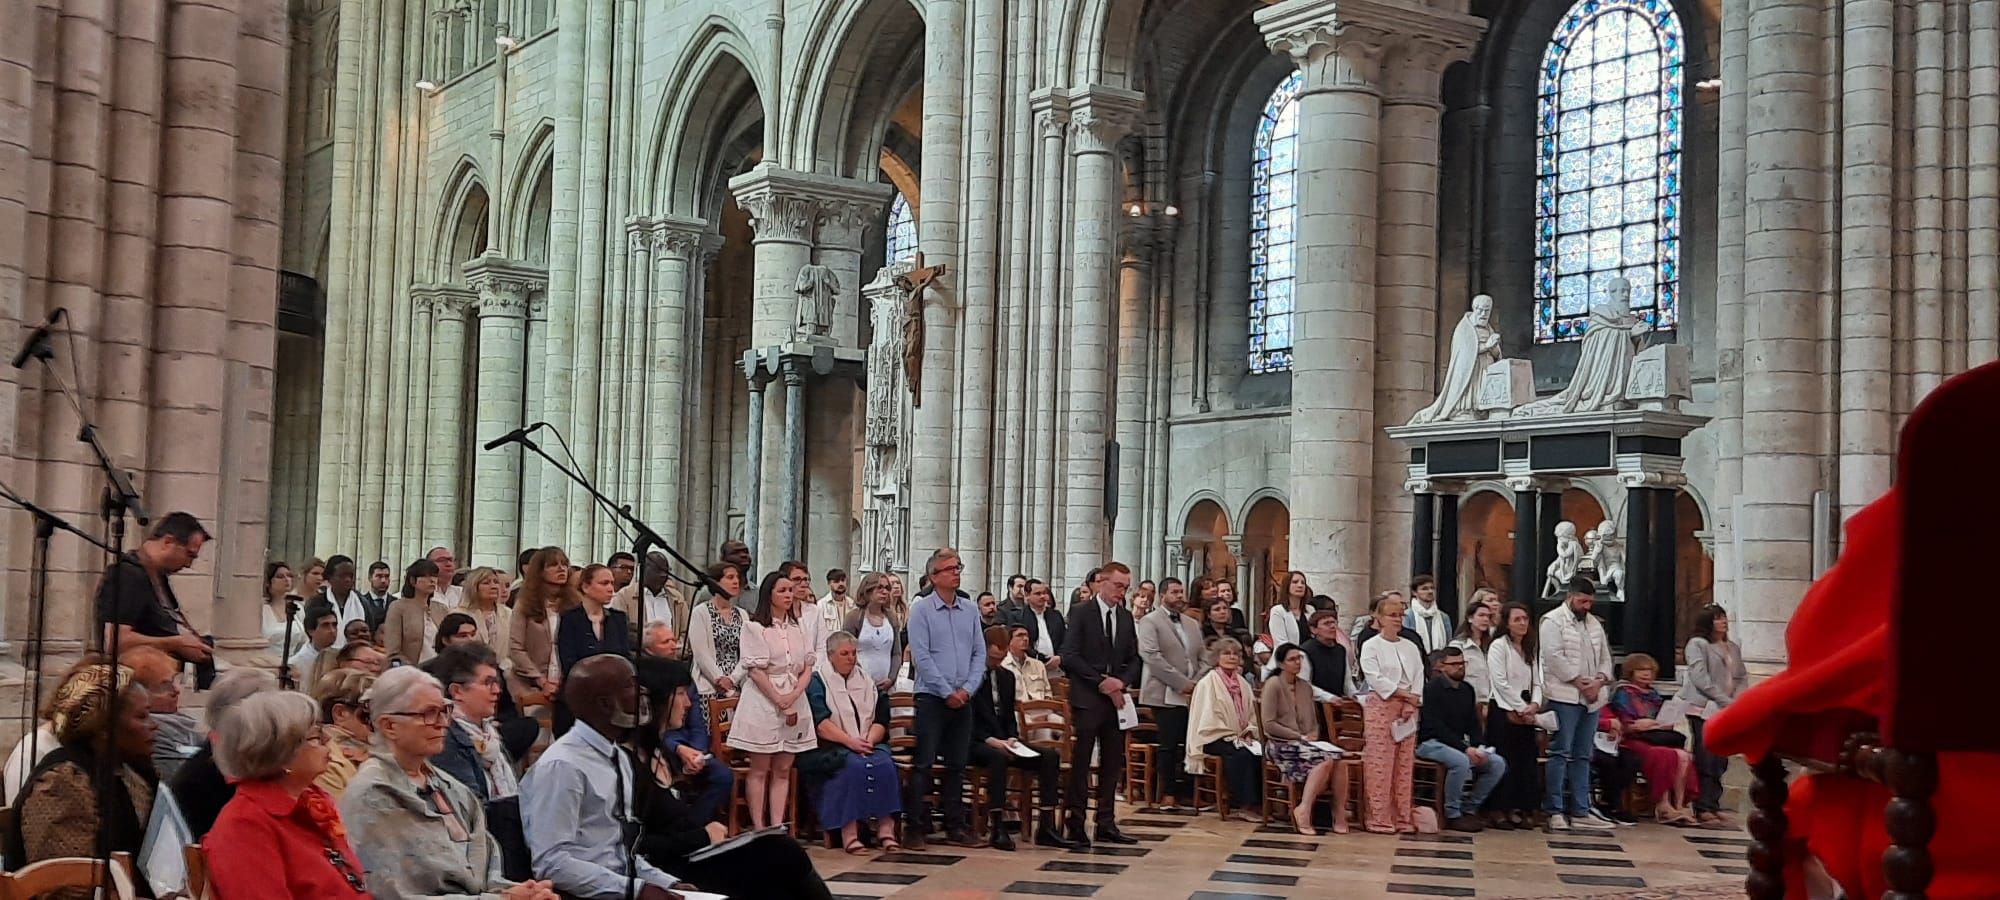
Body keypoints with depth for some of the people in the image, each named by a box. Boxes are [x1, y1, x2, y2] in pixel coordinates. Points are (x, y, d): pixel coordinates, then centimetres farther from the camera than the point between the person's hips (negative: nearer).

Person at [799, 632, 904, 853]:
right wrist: (850, 741, -19)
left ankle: (886, 829, -27)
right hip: (831, 748, -4)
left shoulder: (867, 682, 19)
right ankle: (849, 832, -34)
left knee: (885, 765, -26)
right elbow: (820, 723, -10)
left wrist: (869, 740, -10)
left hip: (869, 745, 4)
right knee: (854, 766, -34)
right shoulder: (817, 683, 4)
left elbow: (880, 720, 11)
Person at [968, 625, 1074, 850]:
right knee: (998, 756, -40)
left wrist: (1012, 738, -2)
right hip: (976, 743, -7)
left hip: (1002, 742, 7)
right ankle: (998, 829, -38)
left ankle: (1046, 827, -17)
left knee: (1050, 756, -14)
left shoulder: (1007, 676, 18)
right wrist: (990, 740, -21)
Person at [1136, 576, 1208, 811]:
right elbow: (1152, 657, -12)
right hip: (1165, 695, -6)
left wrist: (1197, 683, -2)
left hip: (1192, 695, 6)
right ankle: (1167, 795, 2)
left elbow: (1203, 659, 18)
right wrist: (1182, 683, -14)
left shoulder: (1193, 624, 21)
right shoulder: (1150, 622, 0)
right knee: (1169, 745, -5)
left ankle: (1187, 792, 6)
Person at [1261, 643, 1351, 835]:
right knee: (1326, 759, -30)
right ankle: (1304, 810, -26)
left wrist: (1313, 736, -2)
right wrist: (1301, 737, -13)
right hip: (1281, 745, -6)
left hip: (1306, 743, 6)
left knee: (1340, 761, -23)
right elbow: (1269, 724, -11)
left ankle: (1339, 813, -19)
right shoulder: (1273, 685, -5)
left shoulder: (1306, 686, 16)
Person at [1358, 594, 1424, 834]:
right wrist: (1404, 694, -11)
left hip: (1407, 709, 5)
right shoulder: (1370, 646, 0)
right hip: (1380, 705, -5)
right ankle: (1380, 818, -5)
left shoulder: (1411, 647, 16)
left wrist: (1412, 703, -7)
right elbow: (1375, 678, -10)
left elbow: (1419, 678, 8)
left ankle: (1402, 818, 7)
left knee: (1405, 764, 3)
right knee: (1380, 762, -8)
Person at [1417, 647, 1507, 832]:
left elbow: (1474, 724, 14)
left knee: (1498, 763, -8)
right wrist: (1465, 749, -24)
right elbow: (1435, 727, -18)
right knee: (1461, 761, -36)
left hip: (1458, 744, 8)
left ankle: (1469, 808, 2)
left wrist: (1479, 747, -7)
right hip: (1431, 743, -8)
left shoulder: (1467, 690, 13)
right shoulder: (1432, 688, -11)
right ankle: (1452, 815, -19)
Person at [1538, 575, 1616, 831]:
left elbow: (1605, 657, 17)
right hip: (1564, 697, -7)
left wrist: (1600, 681, -2)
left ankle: (1581, 812, 13)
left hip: (1592, 698, 7)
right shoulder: (1553, 621, -4)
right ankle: (1555, 811, -4)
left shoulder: (1594, 623, 18)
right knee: (1561, 753, -6)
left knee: (1583, 755, 9)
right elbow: (1554, 657, -14)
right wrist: (1579, 682, -14)